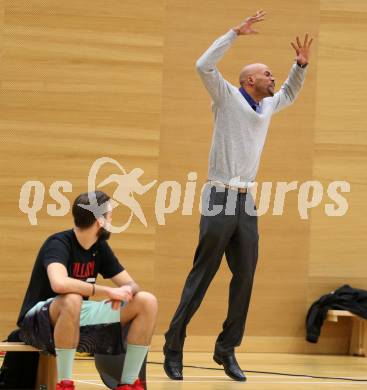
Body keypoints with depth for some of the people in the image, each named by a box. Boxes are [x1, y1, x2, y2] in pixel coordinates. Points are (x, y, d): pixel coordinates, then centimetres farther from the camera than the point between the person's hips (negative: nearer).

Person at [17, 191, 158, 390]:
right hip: (40, 325, -7)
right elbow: (59, 284, -39)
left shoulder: (100, 247, 5)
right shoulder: (58, 244, -19)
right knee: (72, 300, -42)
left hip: (78, 321, 7)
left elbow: (131, 284, 6)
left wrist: (126, 290, -20)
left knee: (147, 302, -6)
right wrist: (108, 292, -32)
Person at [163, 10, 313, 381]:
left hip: (246, 202, 7)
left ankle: (226, 349, 10)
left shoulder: (266, 105, 16)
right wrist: (237, 32, -20)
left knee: (244, 276, 2)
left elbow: (290, 93, 36)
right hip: (219, 199, -7)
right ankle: (173, 348, 0)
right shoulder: (227, 97, -4)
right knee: (201, 277, -6)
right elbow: (204, 66, -21)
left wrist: (301, 63, 16)